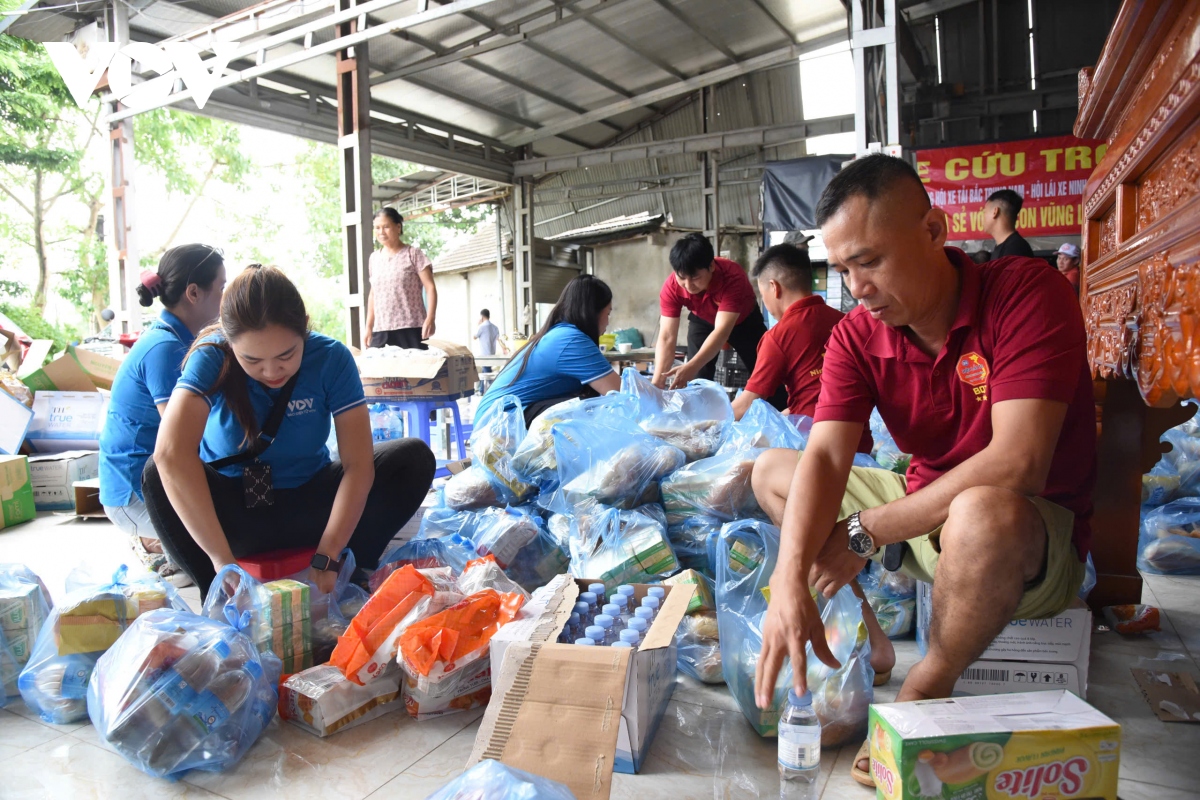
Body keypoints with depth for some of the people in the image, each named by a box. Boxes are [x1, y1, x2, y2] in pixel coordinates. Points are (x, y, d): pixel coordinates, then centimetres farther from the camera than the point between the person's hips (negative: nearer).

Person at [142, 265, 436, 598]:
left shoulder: (331, 358, -19)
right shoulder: (212, 357, -22)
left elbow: (358, 465, -23)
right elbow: (171, 453, -39)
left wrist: (327, 558, -32)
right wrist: (222, 560, -44)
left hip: (308, 505, 1)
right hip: (232, 509, -1)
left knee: (415, 458, -18)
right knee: (157, 474, -31)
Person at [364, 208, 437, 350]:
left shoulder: (413, 254, -1)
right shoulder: (374, 258, 14)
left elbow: (430, 288, -7)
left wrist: (430, 319, -20)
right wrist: (369, 327, 17)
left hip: (411, 329, -5)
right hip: (381, 331, 5)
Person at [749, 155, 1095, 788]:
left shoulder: (1027, 292, -21)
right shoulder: (856, 336, -7)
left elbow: (1016, 466, -31)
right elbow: (824, 458, -18)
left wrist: (867, 532, -25)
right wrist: (789, 582, -35)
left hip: (1037, 530, -5)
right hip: (926, 510, 6)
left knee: (981, 513, -40)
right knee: (771, 470, 5)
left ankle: (925, 696, -15)